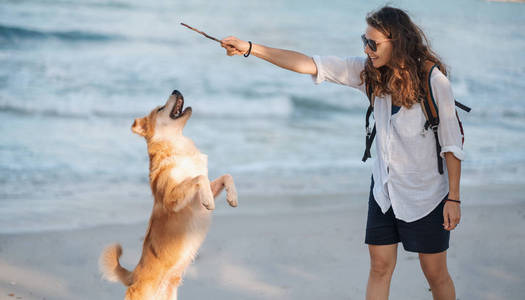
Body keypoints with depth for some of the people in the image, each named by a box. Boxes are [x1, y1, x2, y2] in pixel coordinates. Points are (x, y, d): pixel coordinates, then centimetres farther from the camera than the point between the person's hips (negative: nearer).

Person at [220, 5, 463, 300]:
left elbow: (452, 144, -12)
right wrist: (250, 48, -12)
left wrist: (454, 198, -12)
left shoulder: (434, 80, -19)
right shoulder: (370, 72, -6)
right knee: (380, 267, 6)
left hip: (426, 195, -5)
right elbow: (311, 65, -7)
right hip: (384, 188, 5)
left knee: (435, 273, 7)